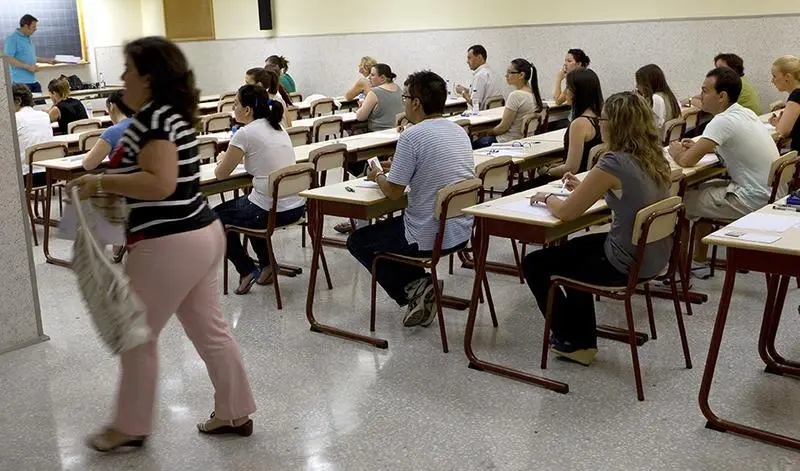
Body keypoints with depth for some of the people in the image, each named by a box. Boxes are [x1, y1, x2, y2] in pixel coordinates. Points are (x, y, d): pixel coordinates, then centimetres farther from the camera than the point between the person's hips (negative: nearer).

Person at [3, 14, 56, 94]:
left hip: (33, 80, 9)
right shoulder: (12, 39, -10)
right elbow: (8, 59, -17)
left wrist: (47, 60, 26)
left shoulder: (28, 38, 17)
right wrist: (27, 66, -20)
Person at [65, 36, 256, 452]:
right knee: (209, 329, 16)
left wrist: (102, 181, -17)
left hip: (170, 244, -10)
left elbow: (160, 184, -27)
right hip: (201, 234, 10)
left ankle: (131, 426, 22)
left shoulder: (153, 117, -16)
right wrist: (110, 183, 15)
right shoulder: (173, 113, 13)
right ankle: (236, 413, 26)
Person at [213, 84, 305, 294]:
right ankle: (266, 266, 31)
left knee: (217, 216, 19)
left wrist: (222, 159, 20)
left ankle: (247, 270, 16)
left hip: (270, 212, -7)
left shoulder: (245, 133, -12)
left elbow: (221, 174, 0)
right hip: (297, 207, 7)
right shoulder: (277, 128, 9)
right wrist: (232, 157, 29)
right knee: (247, 204, 36)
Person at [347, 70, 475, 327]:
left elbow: (394, 192, -14)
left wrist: (378, 176, 7)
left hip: (430, 237, -8)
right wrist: (398, 168, 19)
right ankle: (419, 286, 17)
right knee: (394, 225, 33)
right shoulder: (458, 130, 6)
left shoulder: (412, 136, -19)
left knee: (358, 241, 15)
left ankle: (412, 287, 2)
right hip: (462, 231, 8)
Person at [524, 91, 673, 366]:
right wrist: (583, 187, 12)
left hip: (627, 264, -9)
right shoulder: (654, 157, 1)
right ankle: (582, 341, 37)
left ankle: (571, 340, 25)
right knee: (573, 249, 32)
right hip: (655, 256, 9)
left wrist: (545, 197, 2)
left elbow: (566, 212, -18)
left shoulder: (613, 164, -24)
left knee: (534, 264, 8)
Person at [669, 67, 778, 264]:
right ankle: (699, 259, 31)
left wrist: (676, 152, 0)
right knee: (703, 189, 24)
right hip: (770, 193, 9)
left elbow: (687, 161, -23)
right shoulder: (746, 113, 8)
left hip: (753, 201, -9)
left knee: (683, 201, -1)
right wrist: (699, 146, 14)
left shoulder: (723, 121, -20)